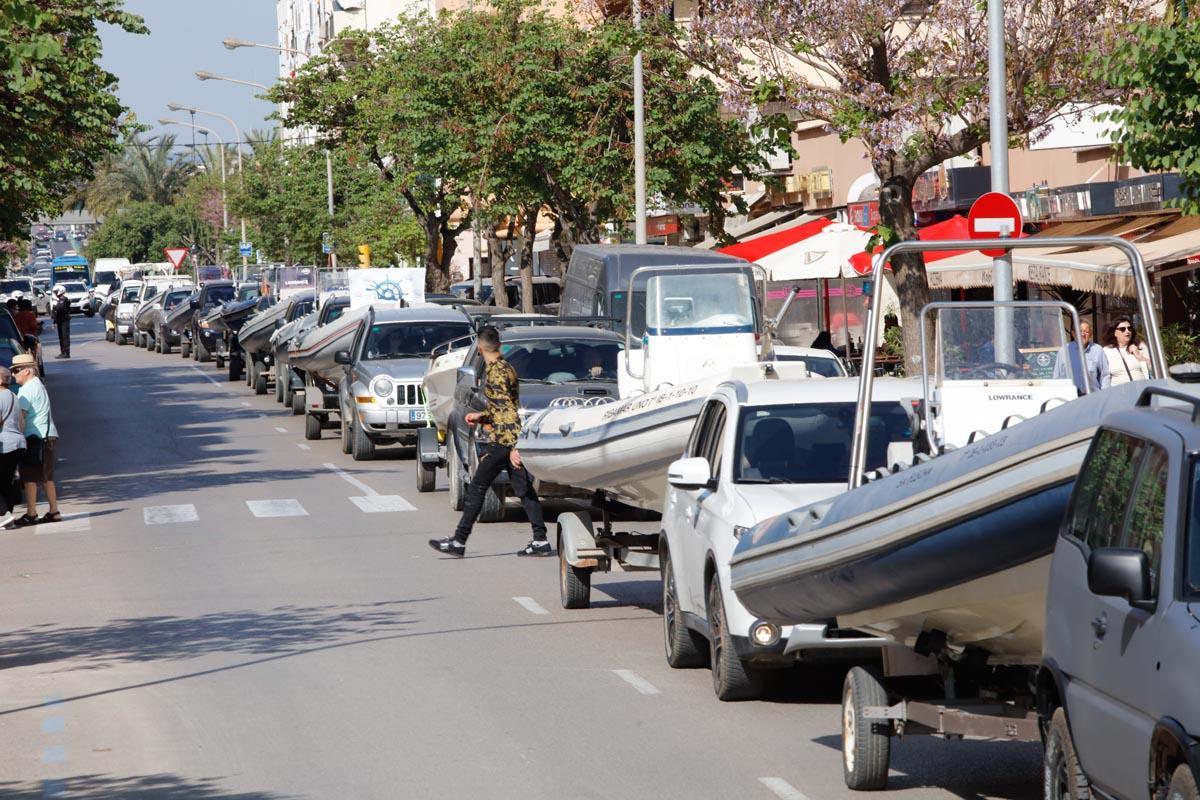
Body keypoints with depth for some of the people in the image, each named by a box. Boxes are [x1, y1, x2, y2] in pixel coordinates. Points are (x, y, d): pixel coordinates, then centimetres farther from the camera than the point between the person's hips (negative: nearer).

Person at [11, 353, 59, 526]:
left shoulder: (27, 389, -12)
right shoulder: (39, 385, 19)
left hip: (35, 437, -10)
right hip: (47, 435, 10)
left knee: (29, 476, -7)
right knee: (46, 477, 13)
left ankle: (31, 514, -8)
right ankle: (54, 511, 15)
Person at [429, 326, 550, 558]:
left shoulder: (495, 373, -15)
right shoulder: (506, 368, 15)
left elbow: (507, 411, -22)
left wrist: (512, 447, -25)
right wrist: (481, 416, 27)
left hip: (501, 441, -9)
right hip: (511, 442, 9)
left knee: (476, 488, -3)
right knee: (524, 489, 7)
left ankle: (459, 541, 1)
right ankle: (540, 541, 3)